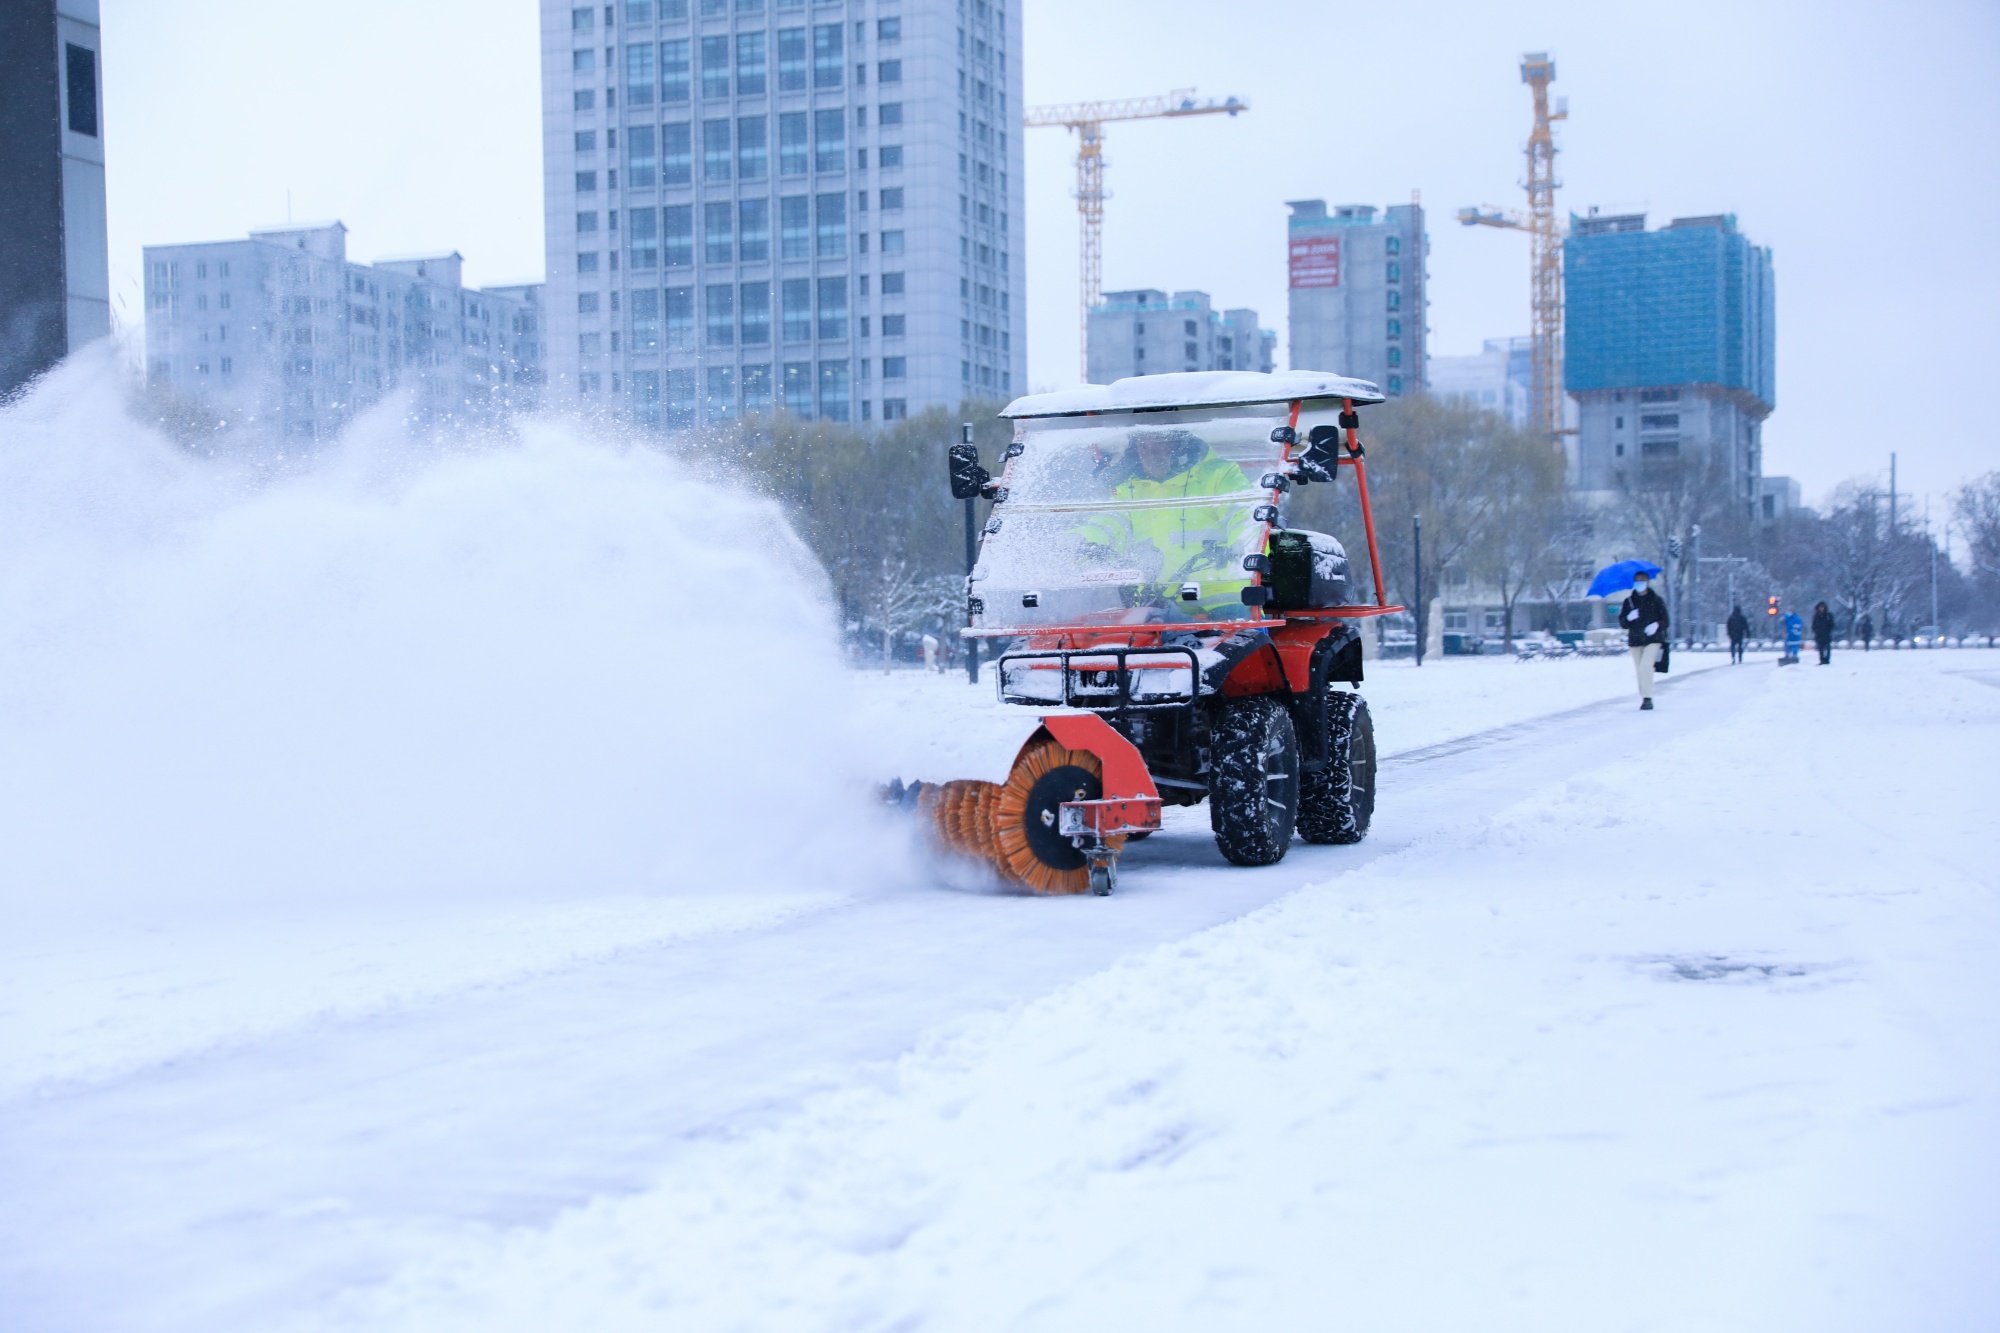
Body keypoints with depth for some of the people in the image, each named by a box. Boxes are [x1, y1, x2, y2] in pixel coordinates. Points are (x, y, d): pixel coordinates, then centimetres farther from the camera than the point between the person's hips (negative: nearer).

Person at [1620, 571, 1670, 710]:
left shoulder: (1656, 600, 3)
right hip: (1635, 640, 4)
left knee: (1646, 666, -20)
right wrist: (1629, 618, -14)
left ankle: (1647, 698, -19)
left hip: (1652, 639, -4)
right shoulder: (1628, 602, 10)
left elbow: (1665, 619, 4)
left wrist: (1657, 625, -17)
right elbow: (1622, 622, 8)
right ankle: (1644, 698, 13)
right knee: (1639, 670, 4)